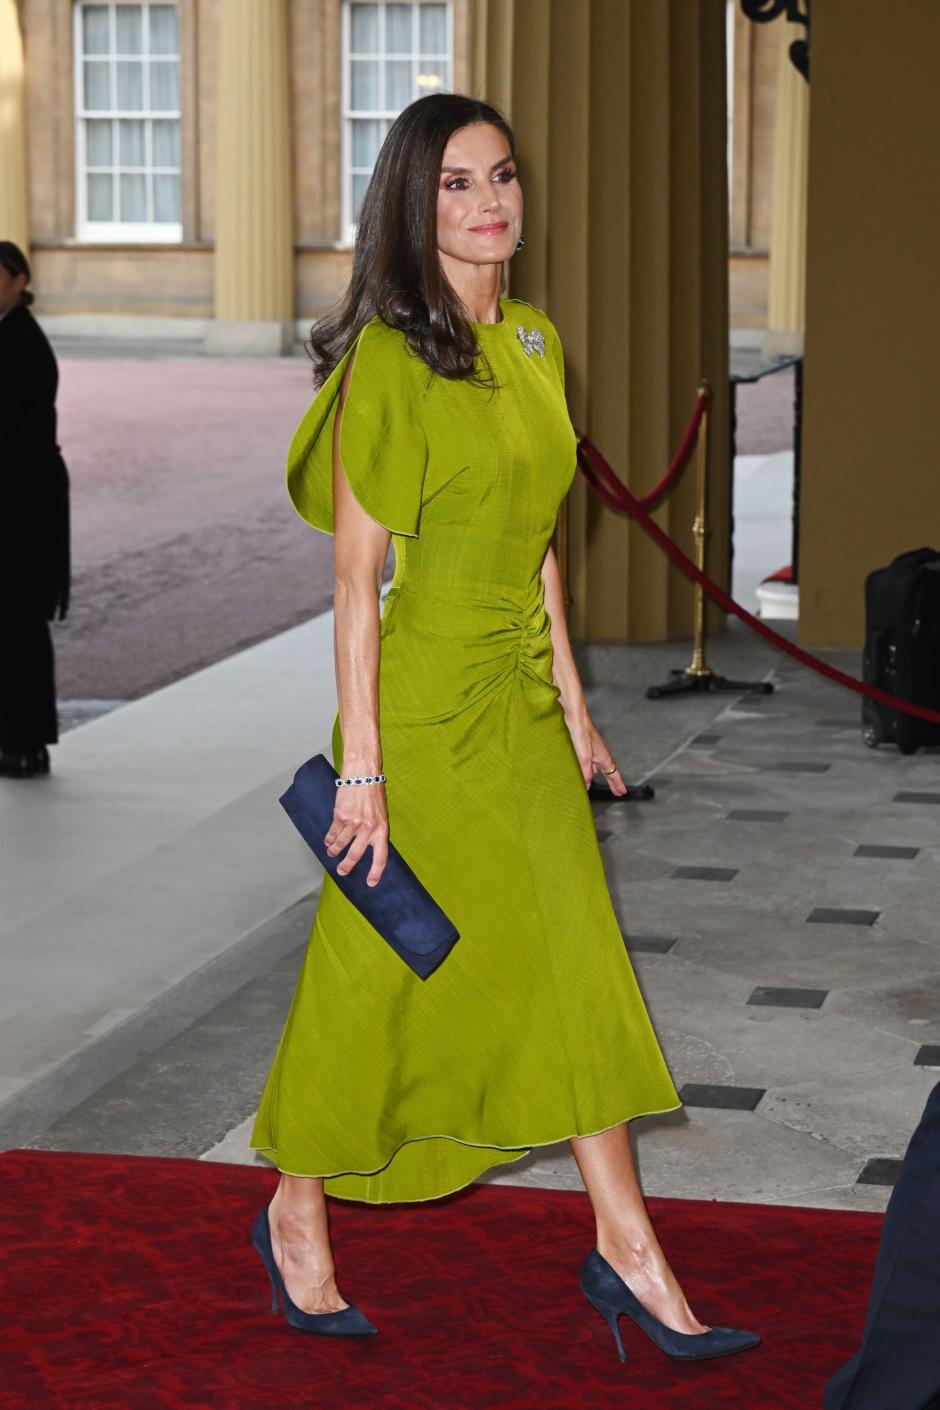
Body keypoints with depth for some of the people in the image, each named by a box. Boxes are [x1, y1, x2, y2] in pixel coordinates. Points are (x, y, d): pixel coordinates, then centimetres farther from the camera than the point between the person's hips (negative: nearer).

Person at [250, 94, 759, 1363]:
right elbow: (356, 576, -15)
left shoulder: (533, 343, 8)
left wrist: (572, 703, 15)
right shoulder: (385, 359, -15)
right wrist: (362, 768, -16)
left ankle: (628, 1253, 15)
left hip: (523, 703, 7)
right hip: (423, 708, -7)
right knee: (379, 980, 6)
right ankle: (297, 1213, 28)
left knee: (578, 972, 7)